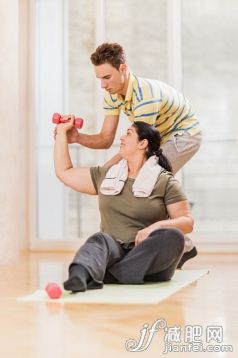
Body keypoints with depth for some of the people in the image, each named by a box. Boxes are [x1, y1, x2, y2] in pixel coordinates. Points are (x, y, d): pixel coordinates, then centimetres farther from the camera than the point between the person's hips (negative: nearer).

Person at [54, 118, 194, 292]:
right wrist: (62, 132, 26)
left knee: (173, 236, -34)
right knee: (100, 239, -31)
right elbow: (64, 172, 27)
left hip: (148, 257, -2)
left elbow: (187, 222, -1)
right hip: (114, 252, 2)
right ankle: (79, 276, -64)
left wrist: (157, 226, -20)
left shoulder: (165, 182, 7)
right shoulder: (105, 175, 20)